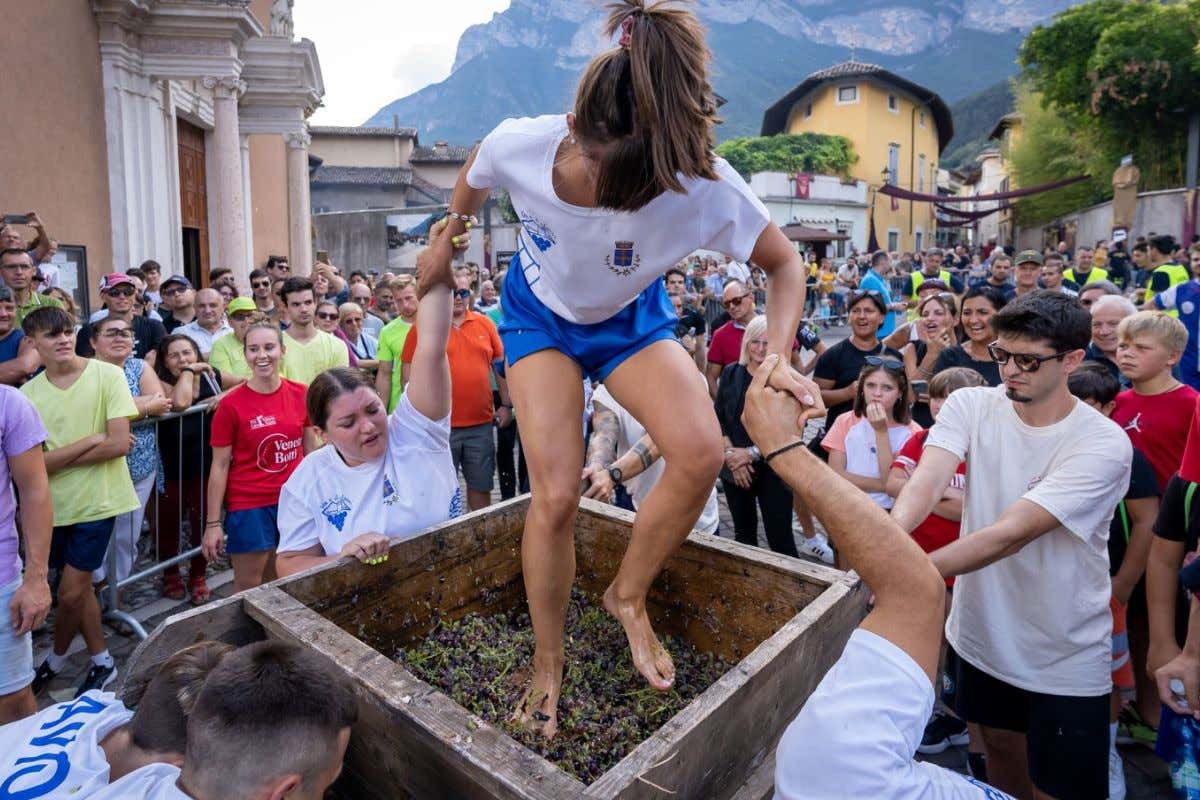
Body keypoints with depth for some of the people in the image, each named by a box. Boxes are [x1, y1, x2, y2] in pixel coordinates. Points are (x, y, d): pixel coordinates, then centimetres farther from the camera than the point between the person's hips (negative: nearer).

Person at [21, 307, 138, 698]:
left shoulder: (108, 375, -11)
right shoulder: (28, 394, -1)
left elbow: (119, 444, -17)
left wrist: (59, 459, -11)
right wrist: (92, 439, -17)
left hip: (97, 501, -4)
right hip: (56, 505, 4)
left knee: (71, 592, 2)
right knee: (79, 587, 16)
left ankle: (57, 659, 31)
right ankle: (101, 661, 35)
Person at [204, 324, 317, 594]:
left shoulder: (301, 394, -2)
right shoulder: (231, 405, -10)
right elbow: (220, 466, -6)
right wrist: (213, 524, -5)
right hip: (248, 508, -3)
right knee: (248, 591, 9)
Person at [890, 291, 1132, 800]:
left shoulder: (1103, 444, -21)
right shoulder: (971, 406, -10)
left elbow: (1012, 533, -33)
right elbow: (927, 480, -26)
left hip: (1064, 657, -3)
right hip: (982, 631, 4)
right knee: (1000, 748, 25)